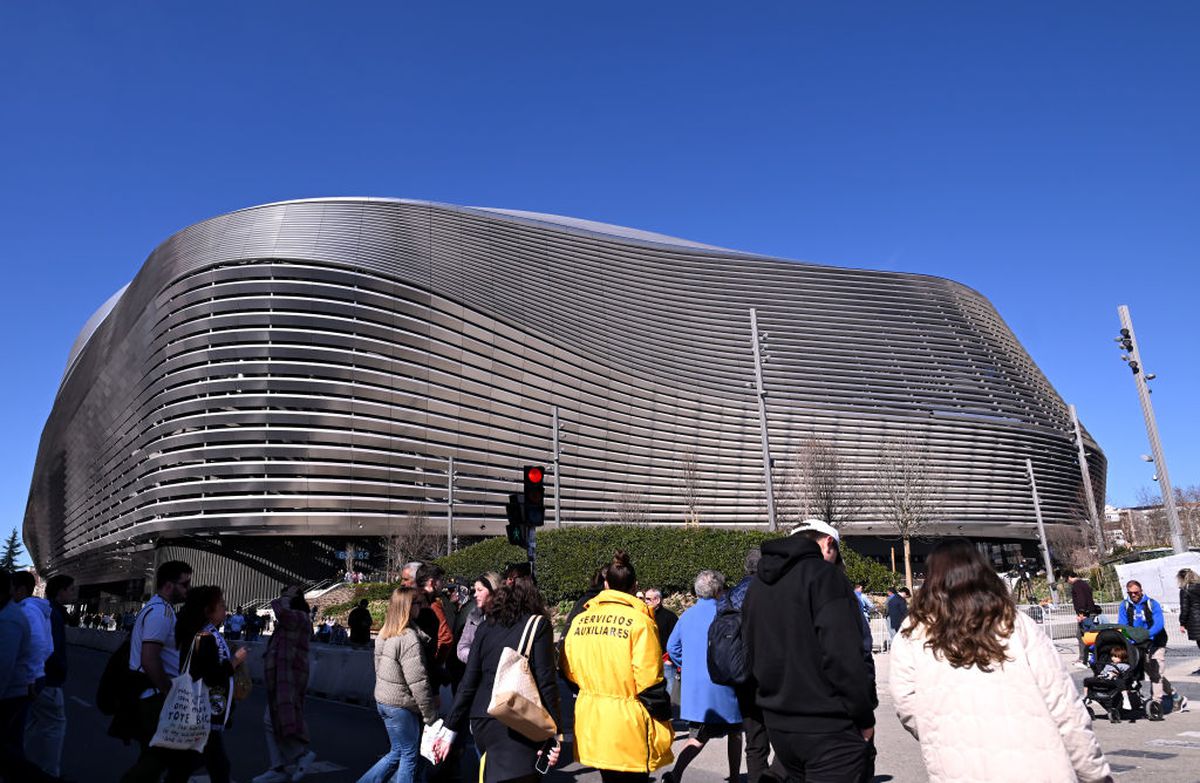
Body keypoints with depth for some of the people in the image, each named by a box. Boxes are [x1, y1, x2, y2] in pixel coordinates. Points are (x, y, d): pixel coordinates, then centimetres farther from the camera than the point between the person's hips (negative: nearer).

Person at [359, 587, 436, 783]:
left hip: (382, 699, 8)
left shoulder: (384, 634, 6)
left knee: (397, 752, 20)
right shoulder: (409, 638, -22)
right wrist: (430, 715, -12)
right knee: (410, 756, 8)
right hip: (402, 705, -8)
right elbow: (418, 682, -22)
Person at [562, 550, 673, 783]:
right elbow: (649, 682, -14)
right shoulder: (639, 621, -13)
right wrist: (663, 723, -3)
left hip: (590, 725, 6)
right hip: (627, 727, -5)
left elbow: (569, 672, 9)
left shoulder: (579, 620, 3)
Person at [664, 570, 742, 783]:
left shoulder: (686, 616, 7)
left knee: (699, 736, 11)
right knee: (734, 732, 15)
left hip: (692, 687, 5)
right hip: (721, 686, -5)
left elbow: (672, 646, 12)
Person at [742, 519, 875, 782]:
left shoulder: (756, 585, 12)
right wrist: (865, 718, -9)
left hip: (778, 725, 8)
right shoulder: (824, 575, -13)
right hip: (828, 730, -7)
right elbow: (845, 656, -19)